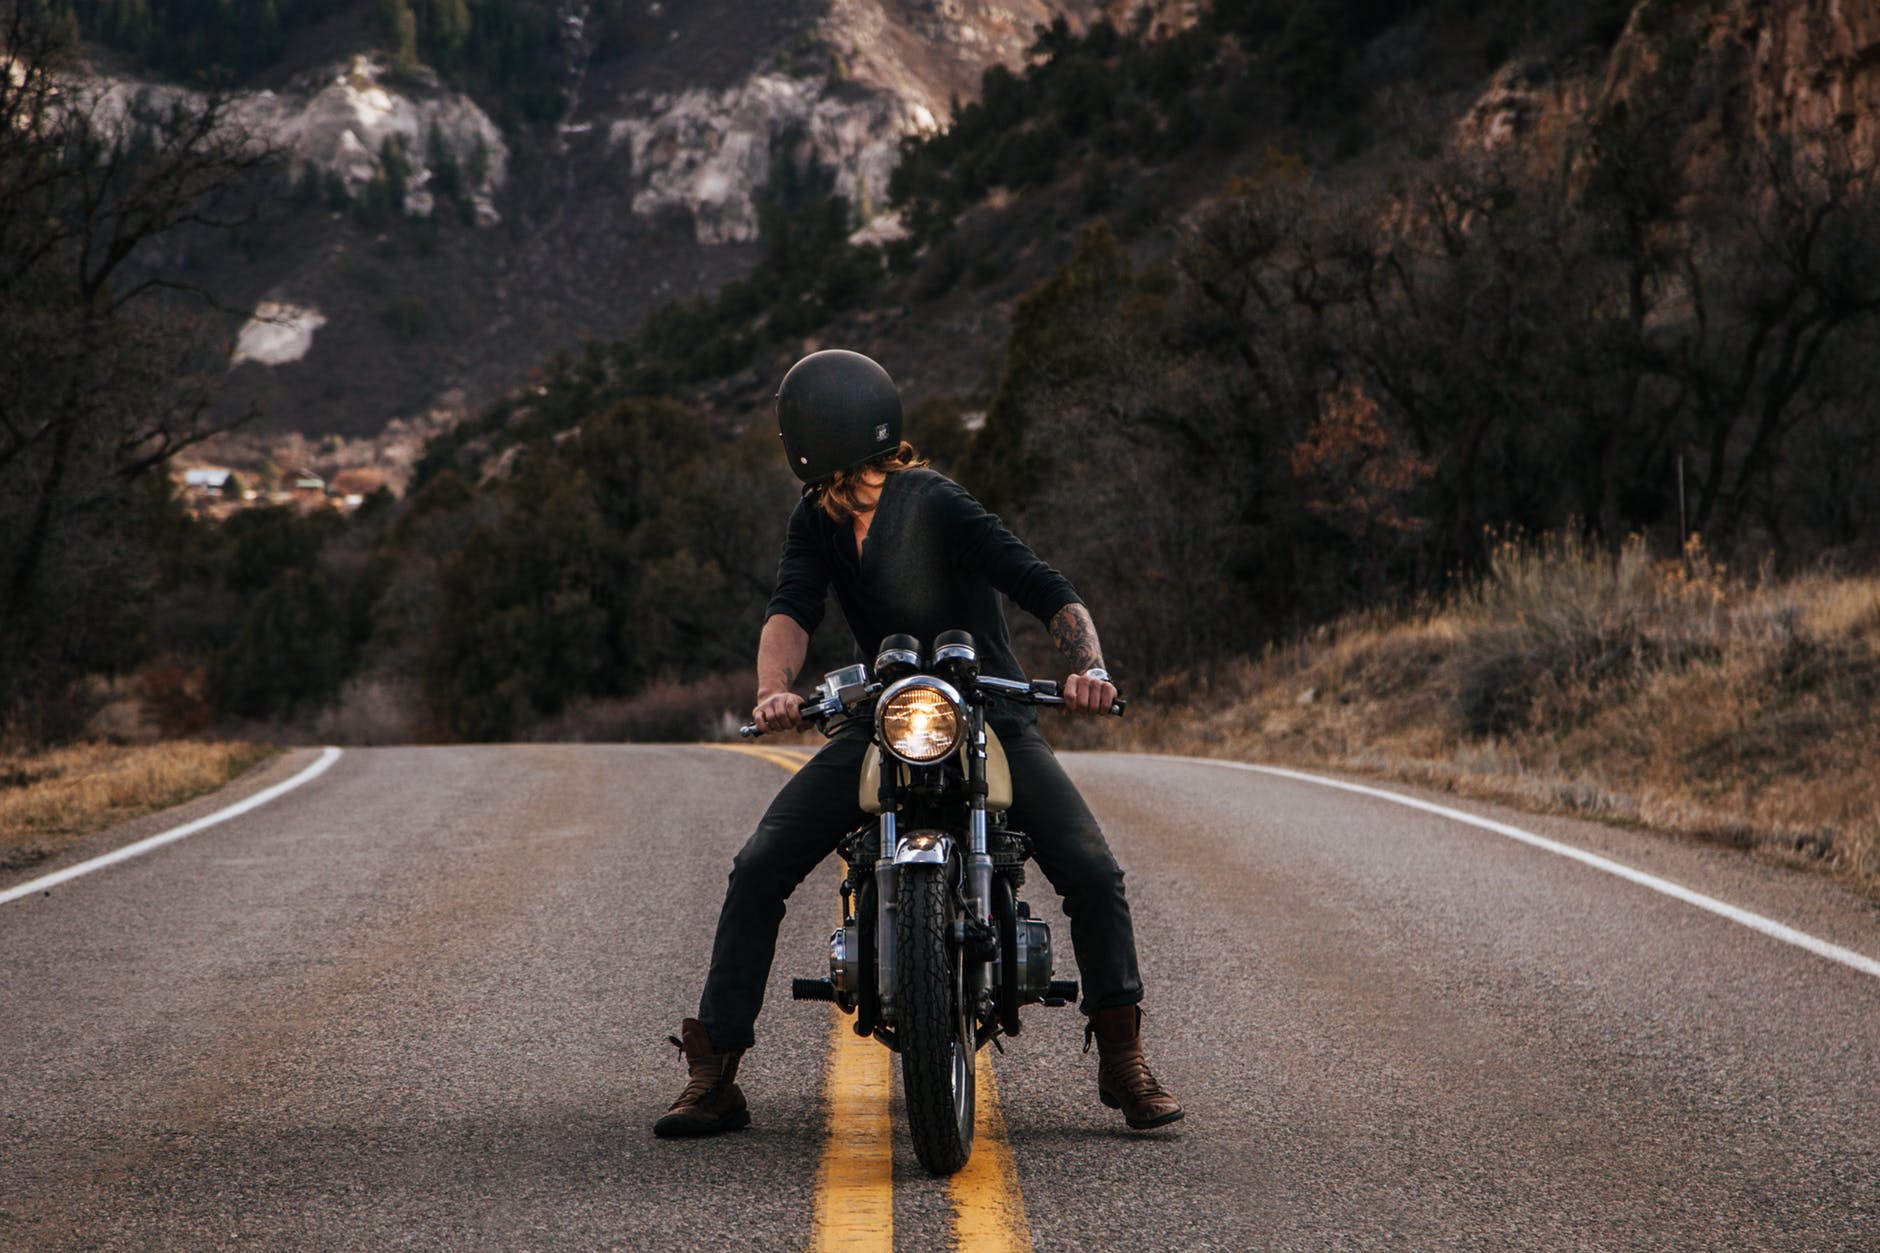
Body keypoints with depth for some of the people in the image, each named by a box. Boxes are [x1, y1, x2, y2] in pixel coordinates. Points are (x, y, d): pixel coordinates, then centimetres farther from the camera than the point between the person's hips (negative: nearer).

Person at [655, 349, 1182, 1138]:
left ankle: (1121, 1058, 0)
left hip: (991, 719, -5)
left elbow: (1048, 591, -26)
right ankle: (713, 1074, -3)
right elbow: (791, 610, -16)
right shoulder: (818, 520, -1)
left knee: (1092, 873, -21)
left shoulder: (936, 504, -20)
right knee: (758, 870, -11)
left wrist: (1090, 666, -45)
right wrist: (773, 689, -38)